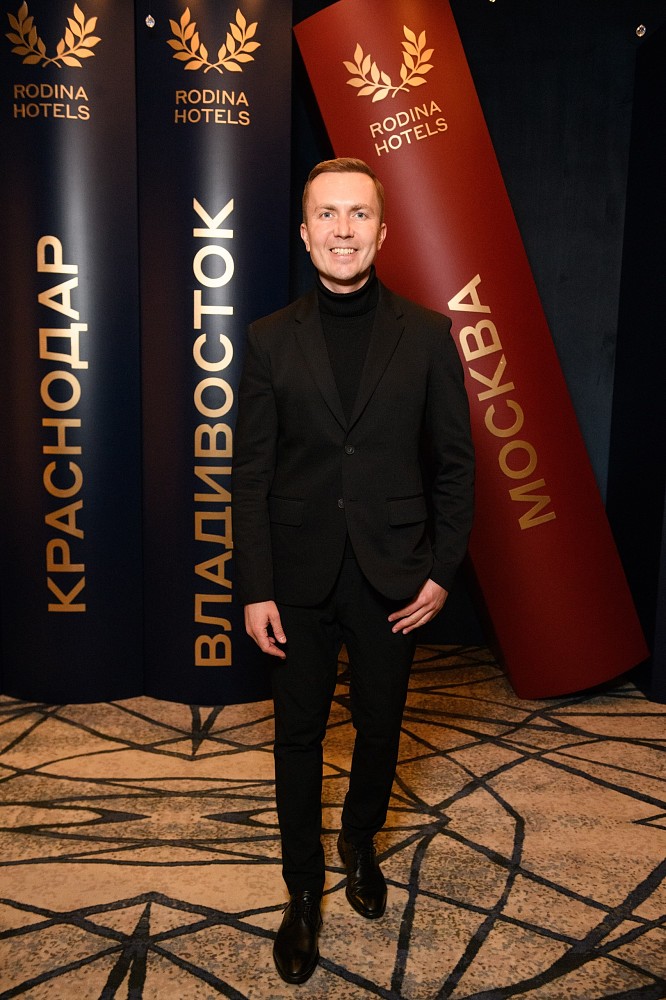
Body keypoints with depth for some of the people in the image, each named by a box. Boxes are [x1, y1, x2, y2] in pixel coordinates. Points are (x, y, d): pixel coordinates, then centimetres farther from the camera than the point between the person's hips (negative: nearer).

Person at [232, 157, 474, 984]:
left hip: (393, 578, 0)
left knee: (380, 725, 16)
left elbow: (454, 463, 1)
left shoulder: (427, 335, -1)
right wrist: (255, 588, -6)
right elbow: (250, 473, -2)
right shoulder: (270, 340, -1)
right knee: (298, 736, 11)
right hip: (301, 577, 0)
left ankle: (359, 843, 45)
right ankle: (303, 893, 31)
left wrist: (441, 571, -5)